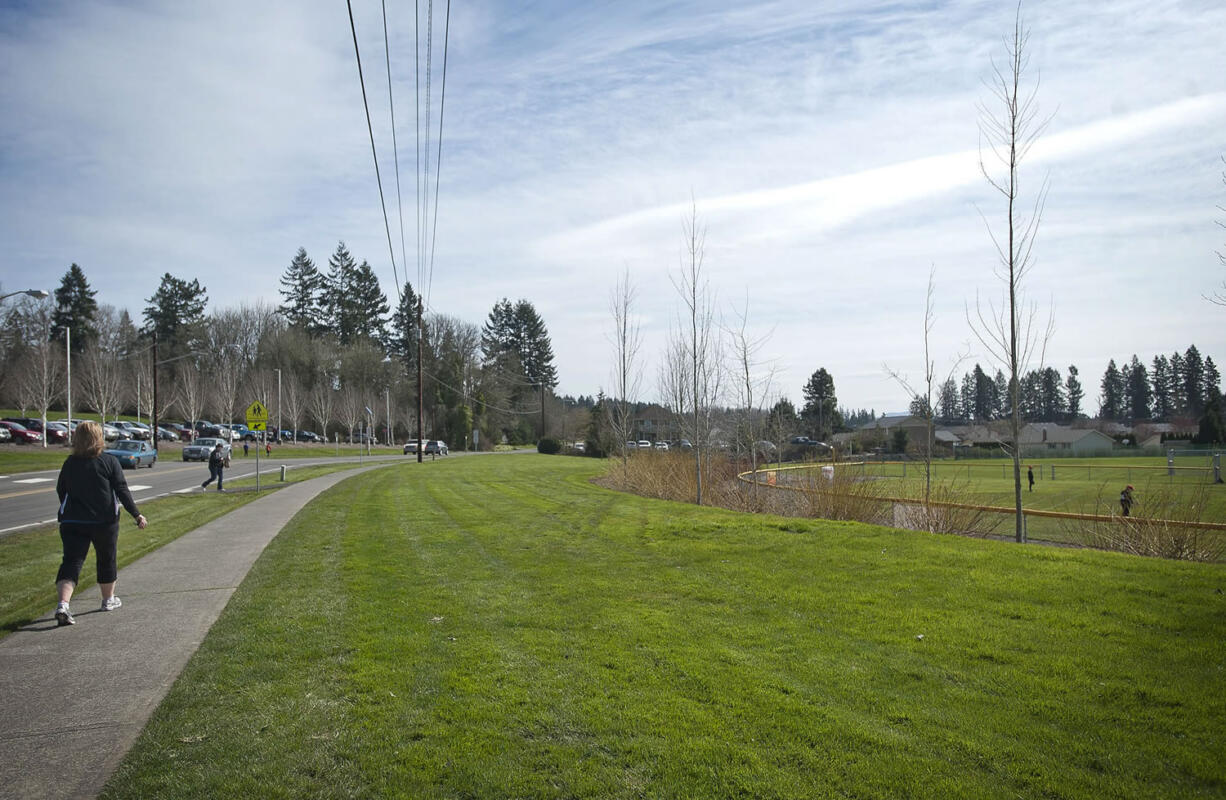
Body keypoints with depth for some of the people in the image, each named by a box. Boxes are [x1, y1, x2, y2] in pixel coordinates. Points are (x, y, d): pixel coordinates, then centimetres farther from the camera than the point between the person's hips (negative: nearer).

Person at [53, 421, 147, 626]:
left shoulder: (69, 463, 4)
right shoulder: (109, 461, -7)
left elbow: (60, 491, 14)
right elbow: (122, 491, -10)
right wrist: (137, 514, -8)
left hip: (72, 522, 2)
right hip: (104, 521, -2)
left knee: (71, 562, -2)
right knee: (107, 559, 15)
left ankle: (63, 605, -22)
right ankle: (108, 600, 30)